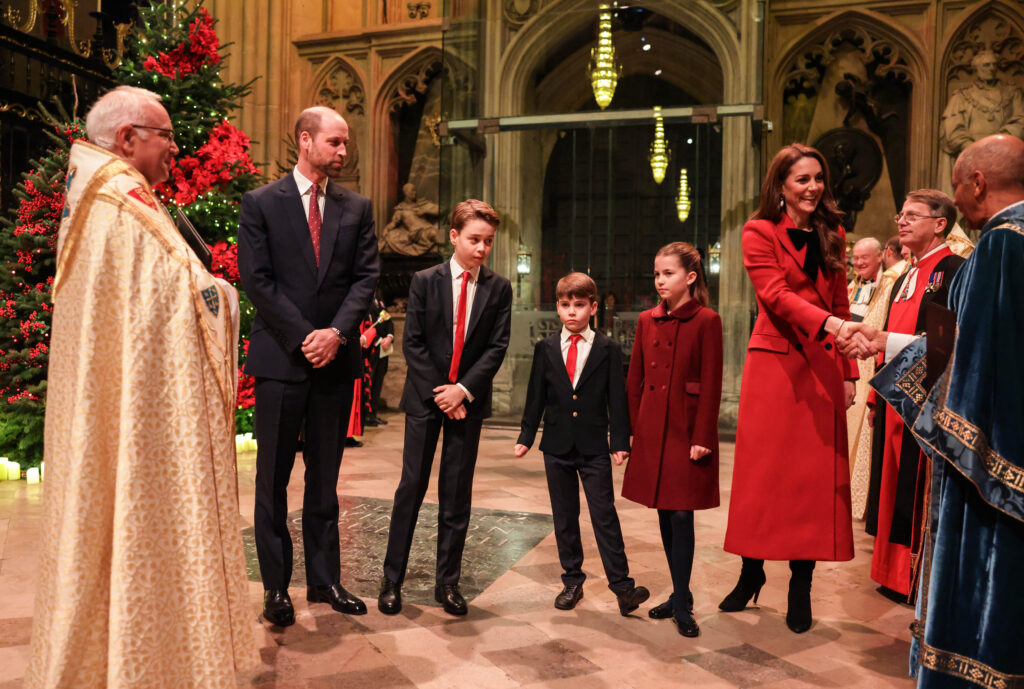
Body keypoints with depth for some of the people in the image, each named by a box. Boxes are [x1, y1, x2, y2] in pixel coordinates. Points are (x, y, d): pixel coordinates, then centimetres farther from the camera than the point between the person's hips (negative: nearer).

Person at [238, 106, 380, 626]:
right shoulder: (261, 203, 2)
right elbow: (256, 278, -5)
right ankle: (276, 587, 17)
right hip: (281, 357, -3)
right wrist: (303, 336, -11)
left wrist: (337, 332, -10)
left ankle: (324, 579, 22)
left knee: (325, 477, 11)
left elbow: (366, 276, 4)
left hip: (336, 357, 3)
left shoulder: (356, 208, 11)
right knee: (273, 479, 5)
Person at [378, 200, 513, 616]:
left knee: (457, 494, 6)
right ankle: (392, 579, 12)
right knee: (411, 487, 2)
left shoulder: (498, 288, 2)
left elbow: (497, 347, -2)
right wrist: (439, 392, -10)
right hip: (425, 397, -1)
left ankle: (448, 582, 17)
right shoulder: (425, 281, 0)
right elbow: (412, 343, -3)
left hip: (469, 399, 1)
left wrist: (463, 390, -12)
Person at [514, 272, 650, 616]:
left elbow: (617, 399, -1)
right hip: (557, 446, 3)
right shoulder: (545, 349, 6)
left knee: (605, 515, -3)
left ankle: (621, 584, 4)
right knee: (564, 516, 10)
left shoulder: (608, 349, 0)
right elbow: (536, 397, 7)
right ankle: (572, 581, 23)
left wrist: (620, 441, -6)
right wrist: (526, 437, 4)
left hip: (595, 448, -2)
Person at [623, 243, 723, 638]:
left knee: (682, 515, -3)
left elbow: (711, 385, -9)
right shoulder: (647, 321, 9)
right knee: (665, 515, 11)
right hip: (652, 430, 5)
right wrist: (633, 429, 6)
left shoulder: (706, 321, -6)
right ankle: (681, 594, 25)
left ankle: (681, 604, 9)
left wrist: (702, 438, -12)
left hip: (686, 429, -5)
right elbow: (635, 380, 11)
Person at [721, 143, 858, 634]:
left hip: (821, 367, 4)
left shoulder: (832, 236, 14)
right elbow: (775, 294, -15)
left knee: (816, 476, 3)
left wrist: (848, 371, 9)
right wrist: (828, 323, -31)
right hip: (773, 364, -3)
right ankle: (752, 572, 18)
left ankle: (801, 585, 15)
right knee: (761, 470, 2)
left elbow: (840, 306, 15)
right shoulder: (760, 231, -1)